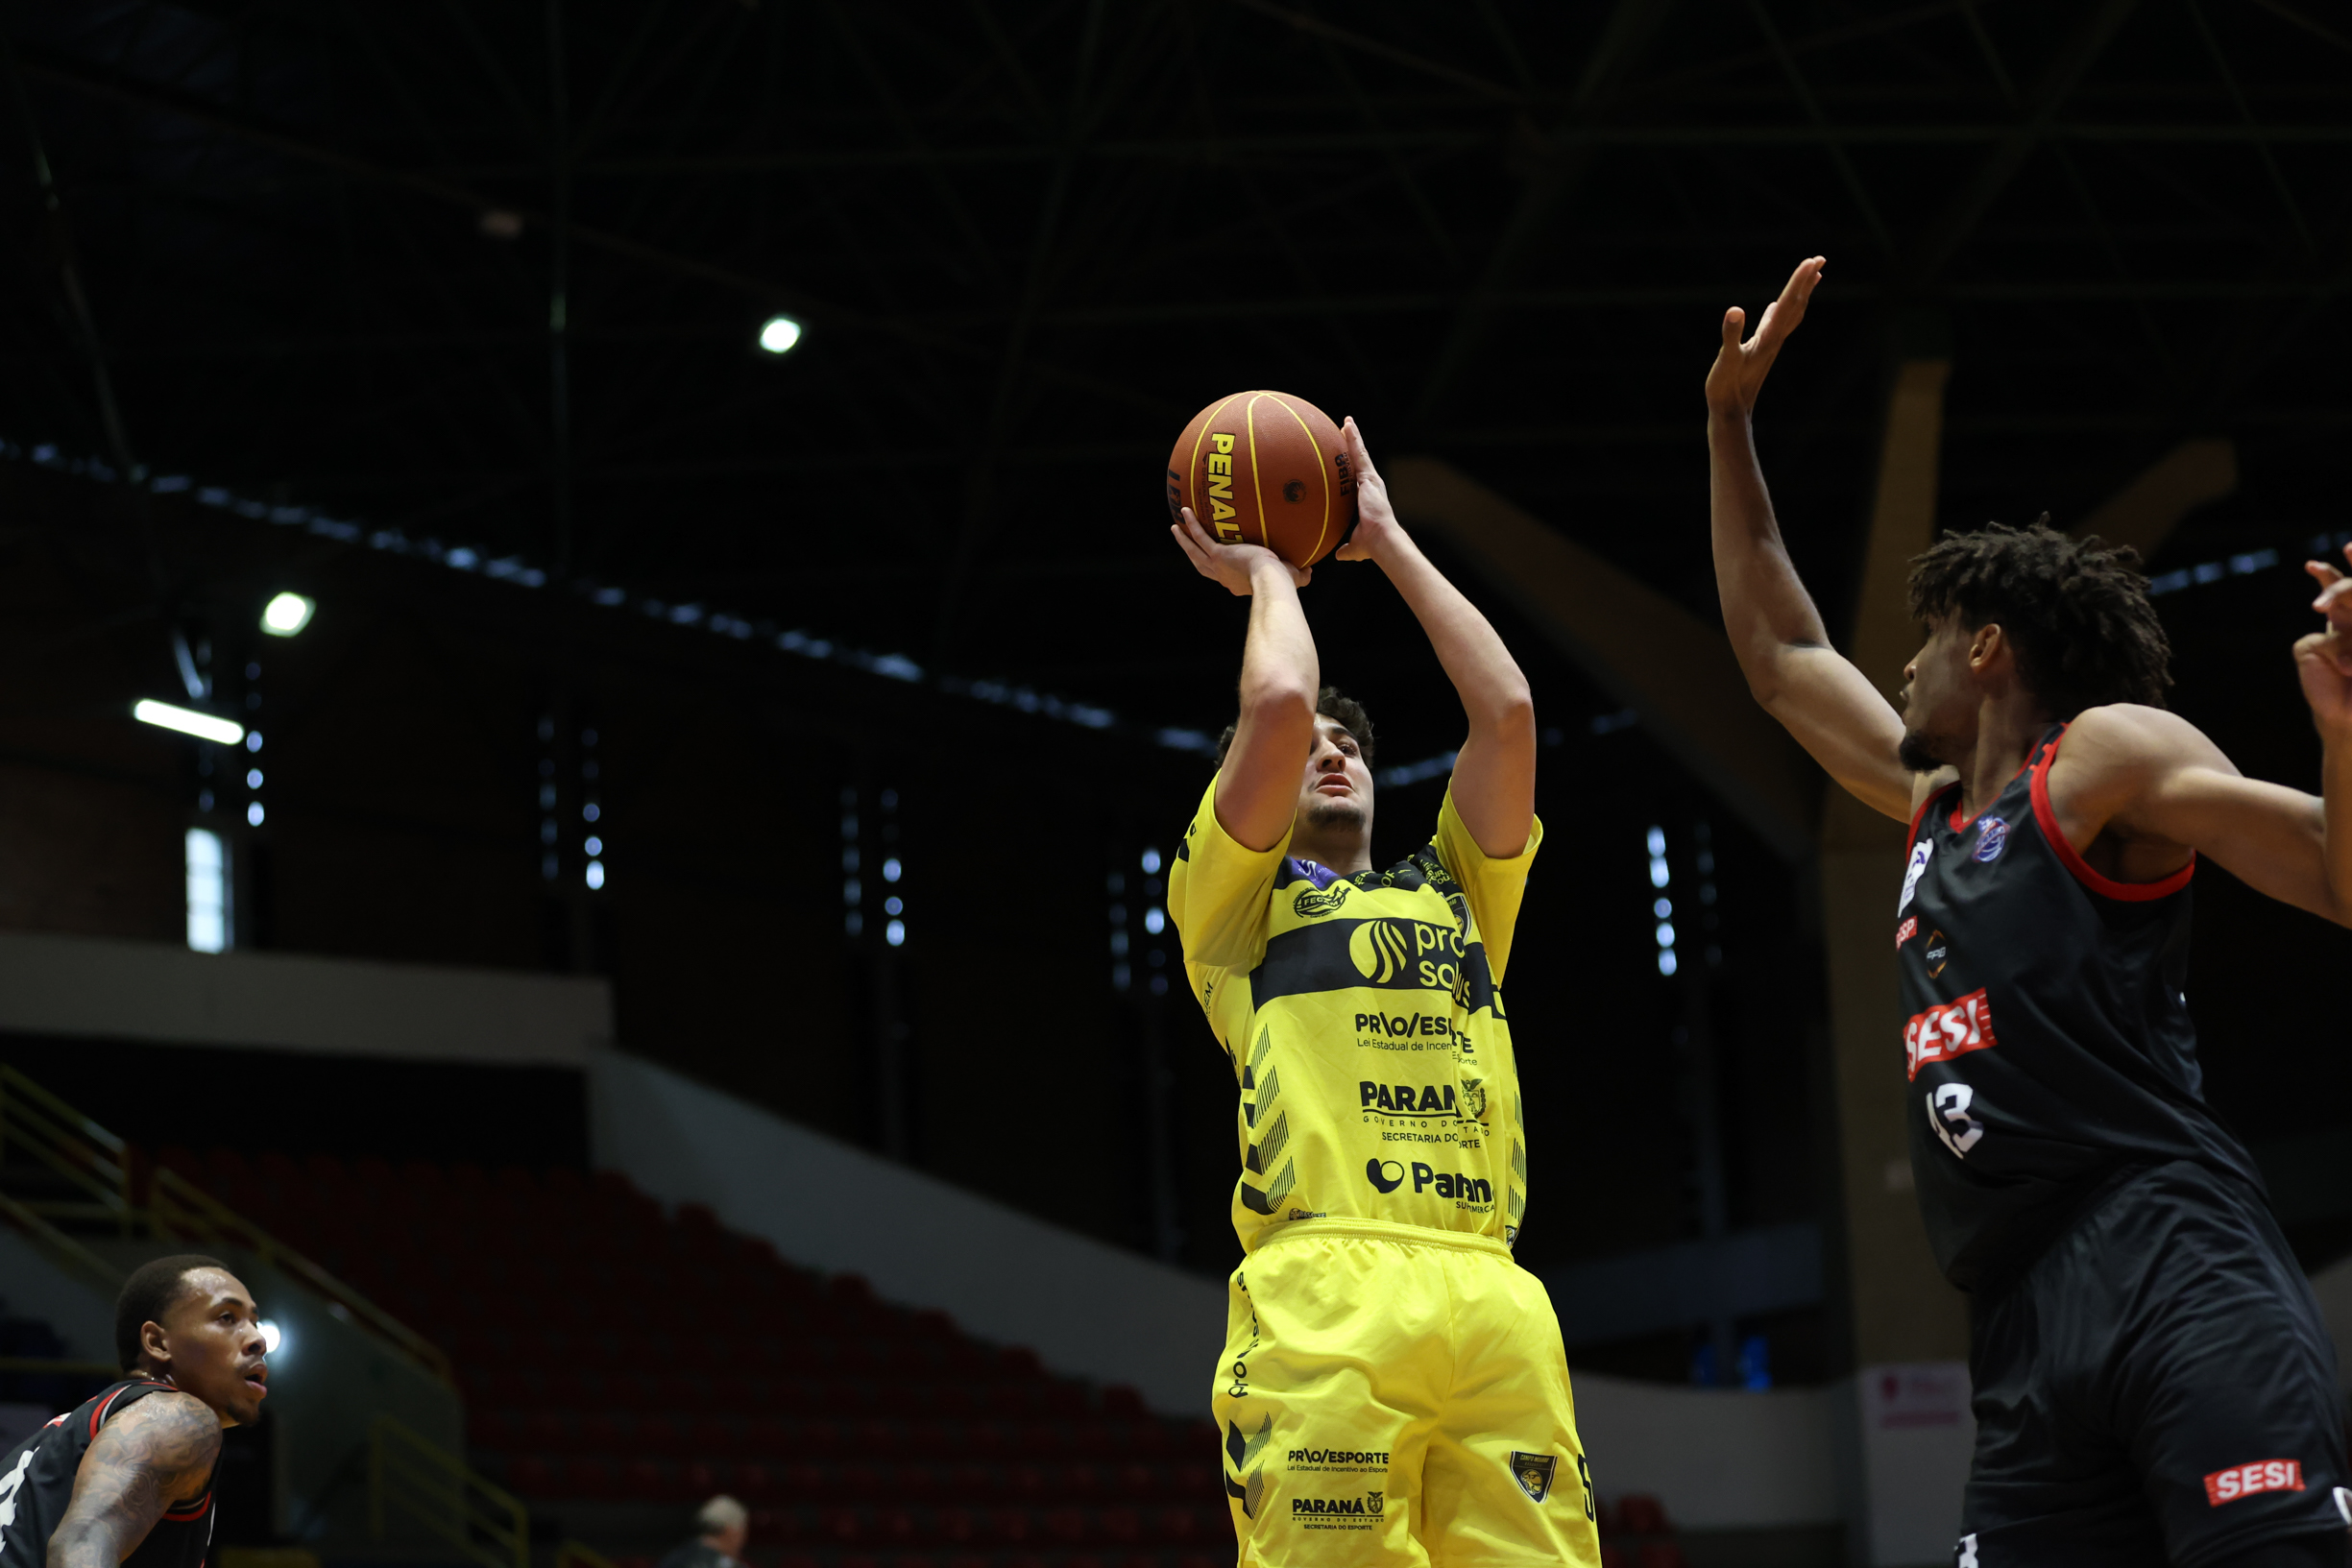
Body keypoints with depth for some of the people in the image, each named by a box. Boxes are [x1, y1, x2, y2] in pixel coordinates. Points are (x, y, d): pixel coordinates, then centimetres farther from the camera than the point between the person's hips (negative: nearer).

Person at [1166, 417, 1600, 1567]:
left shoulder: (1456, 894, 30)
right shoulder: (1230, 904, 19)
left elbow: (1507, 711, 19)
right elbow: (1278, 703, 4)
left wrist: (1388, 543, 27)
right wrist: (1265, 571, 24)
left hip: (1494, 1296, 4)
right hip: (1326, 1289, -4)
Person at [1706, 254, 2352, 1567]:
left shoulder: (2106, 753, 5)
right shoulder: (1933, 803, 28)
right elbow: (1779, 654, 39)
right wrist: (1731, 424, 39)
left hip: (2172, 1272, -8)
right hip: (2026, 1329, 8)